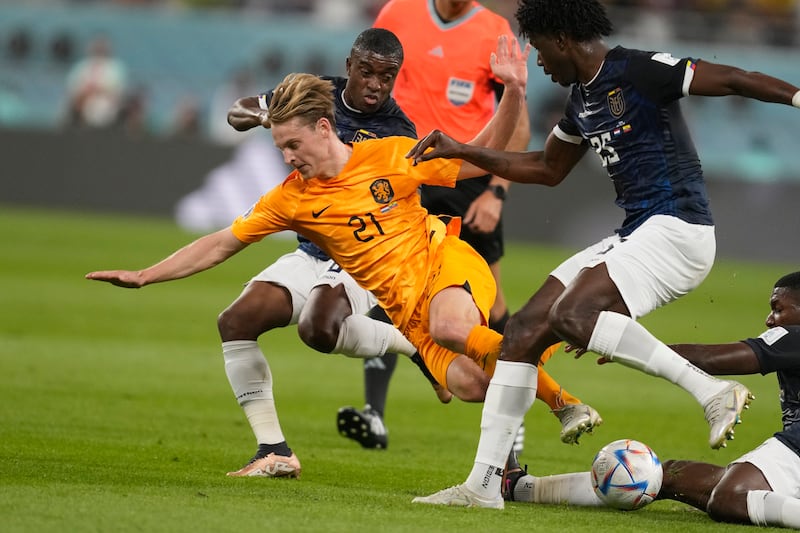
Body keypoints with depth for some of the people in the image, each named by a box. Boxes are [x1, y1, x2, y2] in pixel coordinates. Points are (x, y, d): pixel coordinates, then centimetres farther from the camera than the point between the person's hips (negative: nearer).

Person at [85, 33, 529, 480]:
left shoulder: (391, 155, -5)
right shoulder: (292, 198, 1)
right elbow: (220, 245, 7)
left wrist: (514, 95, -11)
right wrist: (143, 277, 3)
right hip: (406, 310, 2)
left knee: (449, 327, -37)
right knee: (467, 384, -28)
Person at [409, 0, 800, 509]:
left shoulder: (637, 71, -11)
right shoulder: (582, 97, 17)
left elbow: (731, 80, -16)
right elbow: (547, 169, 33)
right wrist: (460, 152, 30)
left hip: (676, 230, -9)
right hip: (634, 237, 9)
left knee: (572, 315, -27)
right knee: (525, 328, 2)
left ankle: (711, 391, -21)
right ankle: (484, 483, 5)